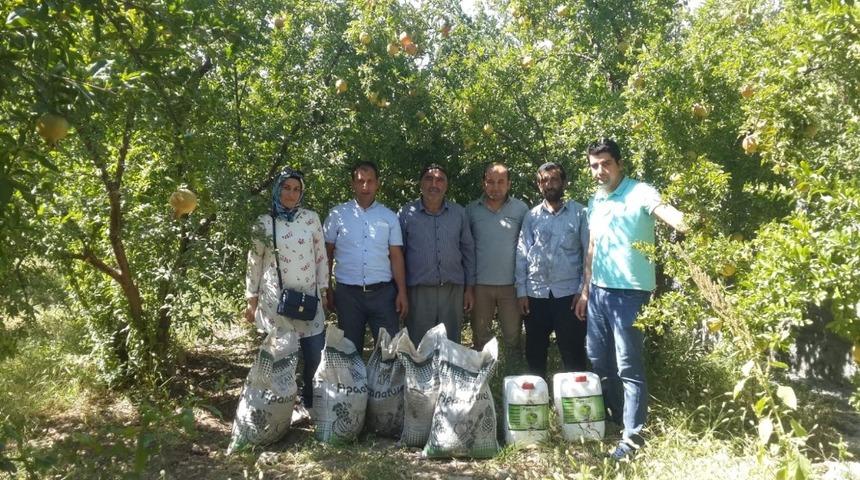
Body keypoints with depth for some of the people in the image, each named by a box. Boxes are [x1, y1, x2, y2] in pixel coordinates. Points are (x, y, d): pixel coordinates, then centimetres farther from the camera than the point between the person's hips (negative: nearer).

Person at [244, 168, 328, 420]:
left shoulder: (311, 218, 2)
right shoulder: (264, 223, 0)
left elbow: (321, 256, 7)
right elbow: (255, 262, 5)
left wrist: (324, 289, 5)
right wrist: (251, 300, 5)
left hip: (308, 299, 1)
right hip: (275, 301, -1)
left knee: (316, 356, 2)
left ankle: (310, 404, 22)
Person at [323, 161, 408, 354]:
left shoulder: (389, 217, 6)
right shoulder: (337, 215, 3)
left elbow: (396, 256, 5)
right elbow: (327, 254, 7)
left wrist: (402, 292, -2)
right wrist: (327, 290, 2)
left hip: (383, 292, 1)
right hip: (348, 293, 0)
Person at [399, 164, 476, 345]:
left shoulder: (459, 213, 7)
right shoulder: (406, 213, 0)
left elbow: (468, 250, 11)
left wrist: (470, 287, 7)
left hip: (453, 289, 2)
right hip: (419, 291, -2)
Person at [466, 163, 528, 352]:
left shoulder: (521, 209, 0)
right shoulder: (471, 210, 2)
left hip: (511, 284, -1)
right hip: (480, 284, 1)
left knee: (513, 335, 7)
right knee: (480, 335, 13)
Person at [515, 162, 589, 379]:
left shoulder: (579, 213, 2)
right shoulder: (531, 216, 8)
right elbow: (522, 254, 6)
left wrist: (584, 289, -7)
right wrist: (521, 291, 0)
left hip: (568, 292, -2)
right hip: (536, 293, 3)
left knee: (573, 353, 3)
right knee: (534, 353, 12)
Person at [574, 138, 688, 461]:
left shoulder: (639, 193, -8)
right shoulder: (595, 202, 13)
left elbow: (662, 209, -29)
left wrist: (684, 223, -51)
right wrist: (585, 291, 19)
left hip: (629, 292, -7)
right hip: (599, 292, 7)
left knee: (628, 367, -3)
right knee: (598, 361, 15)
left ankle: (632, 437, 8)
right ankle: (614, 420, 34)